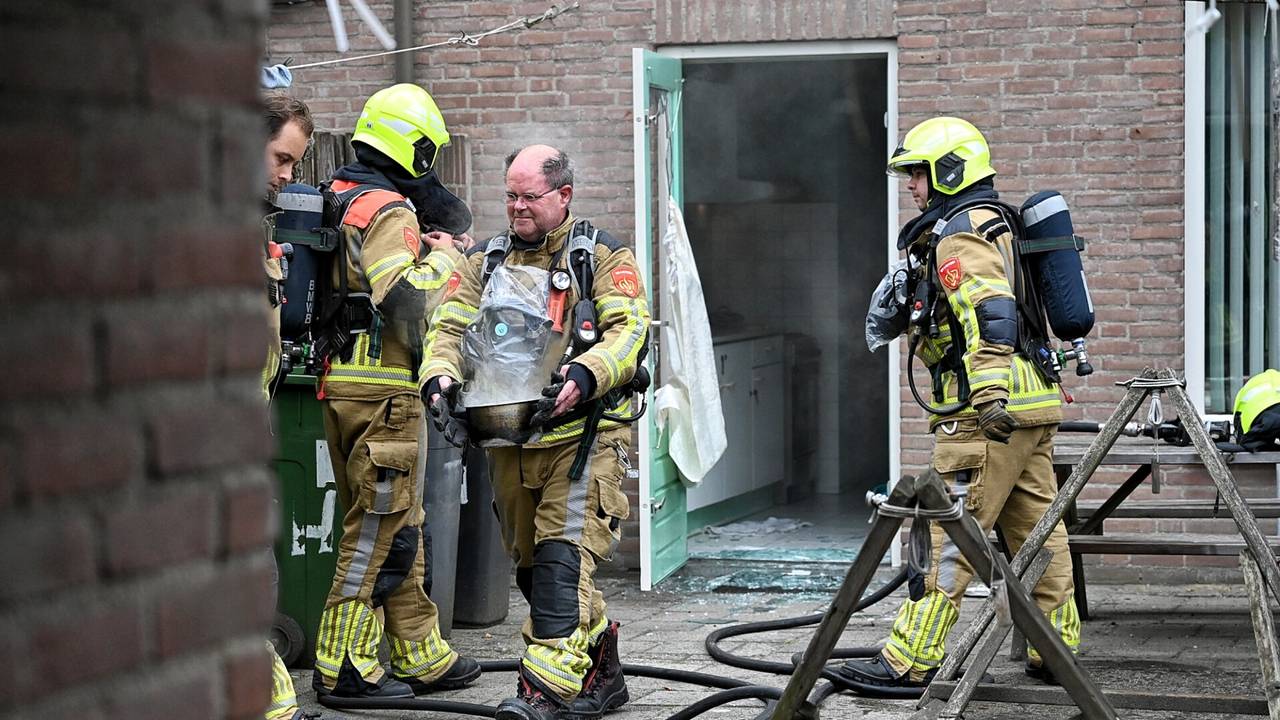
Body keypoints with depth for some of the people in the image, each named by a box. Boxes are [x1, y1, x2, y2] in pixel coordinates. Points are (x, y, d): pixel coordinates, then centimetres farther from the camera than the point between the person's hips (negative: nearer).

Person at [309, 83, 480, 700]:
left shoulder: (339, 199, 16)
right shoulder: (388, 210, -14)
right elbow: (403, 296, -26)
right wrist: (443, 258, -12)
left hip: (342, 383, 10)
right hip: (381, 389, -10)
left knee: (401, 525, 16)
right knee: (380, 526, -4)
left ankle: (422, 657, 23)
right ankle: (344, 666, -1)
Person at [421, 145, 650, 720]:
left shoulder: (602, 255, 1)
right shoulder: (486, 260, 14)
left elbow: (629, 329, -11)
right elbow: (449, 326, 5)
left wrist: (585, 376, -30)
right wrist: (440, 378, -16)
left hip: (581, 434, -6)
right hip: (509, 439, 6)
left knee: (563, 554, -17)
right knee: (532, 564, 11)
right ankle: (600, 672, 25)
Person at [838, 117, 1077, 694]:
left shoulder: (960, 236, -10)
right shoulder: (998, 225, 22)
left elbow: (991, 316, -25)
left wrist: (992, 395, -32)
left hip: (989, 414, -10)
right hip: (1034, 408, 10)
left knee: (950, 536, -9)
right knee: (1036, 530, 12)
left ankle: (908, 662, -8)